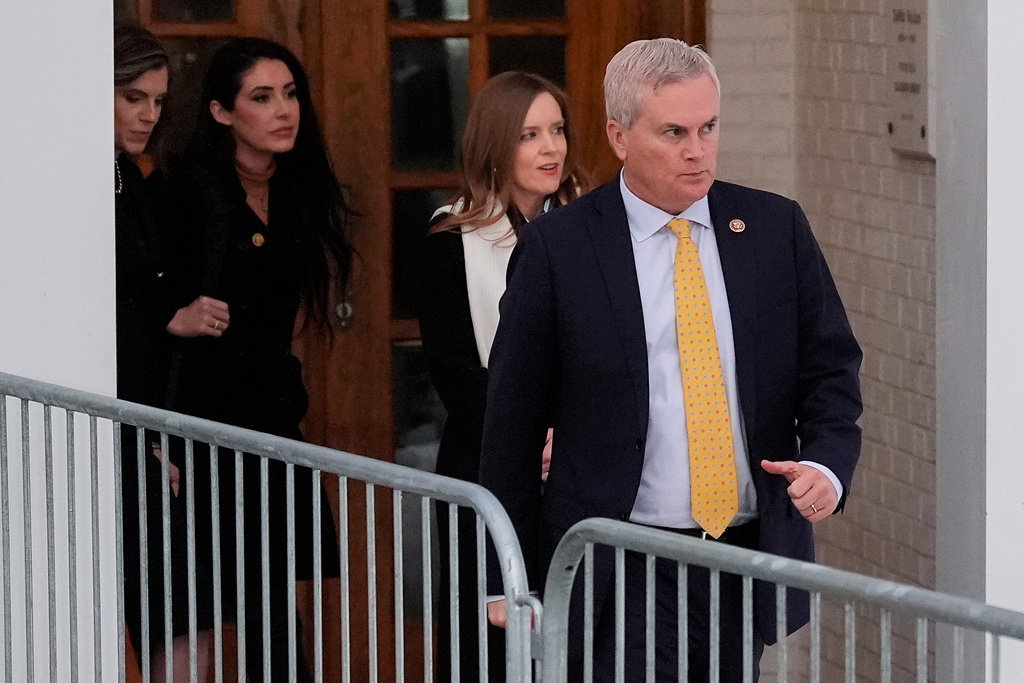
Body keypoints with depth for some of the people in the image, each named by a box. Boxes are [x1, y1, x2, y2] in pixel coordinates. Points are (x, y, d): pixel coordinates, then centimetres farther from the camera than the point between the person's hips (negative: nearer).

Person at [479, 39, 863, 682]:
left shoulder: (776, 227, 6)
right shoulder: (557, 248, -3)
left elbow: (832, 364, 9)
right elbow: (513, 422, 0)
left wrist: (827, 463, -12)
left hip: (751, 561, 3)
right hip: (624, 574, -3)